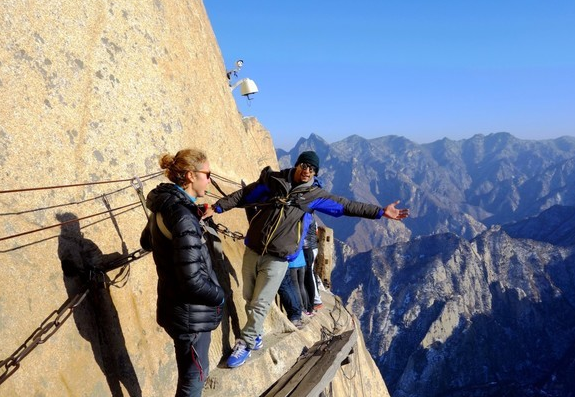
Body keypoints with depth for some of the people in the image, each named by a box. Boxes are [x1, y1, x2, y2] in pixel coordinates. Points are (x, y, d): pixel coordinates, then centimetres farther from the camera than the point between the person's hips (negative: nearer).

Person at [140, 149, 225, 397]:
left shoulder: (164, 208, 2)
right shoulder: (183, 217, -27)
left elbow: (147, 242, 22)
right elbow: (192, 281, -29)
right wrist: (219, 295, -10)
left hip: (175, 305, 9)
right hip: (190, 313, -9)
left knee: (192, 372, 27)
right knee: (194, 376, 11)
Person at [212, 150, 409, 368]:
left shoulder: (314, 195, 1)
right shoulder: (272, 182, 2)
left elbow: (348, 206, 4)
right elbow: (243, 195, 8)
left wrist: (381, 212, 2)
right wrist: (217, 207, 1)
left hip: (277, 259, -2)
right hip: (252, 251, 2)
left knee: (260, 304, -1)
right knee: (249, 299, 13)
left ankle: (245, 344, 18)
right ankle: (255, 334, 36)